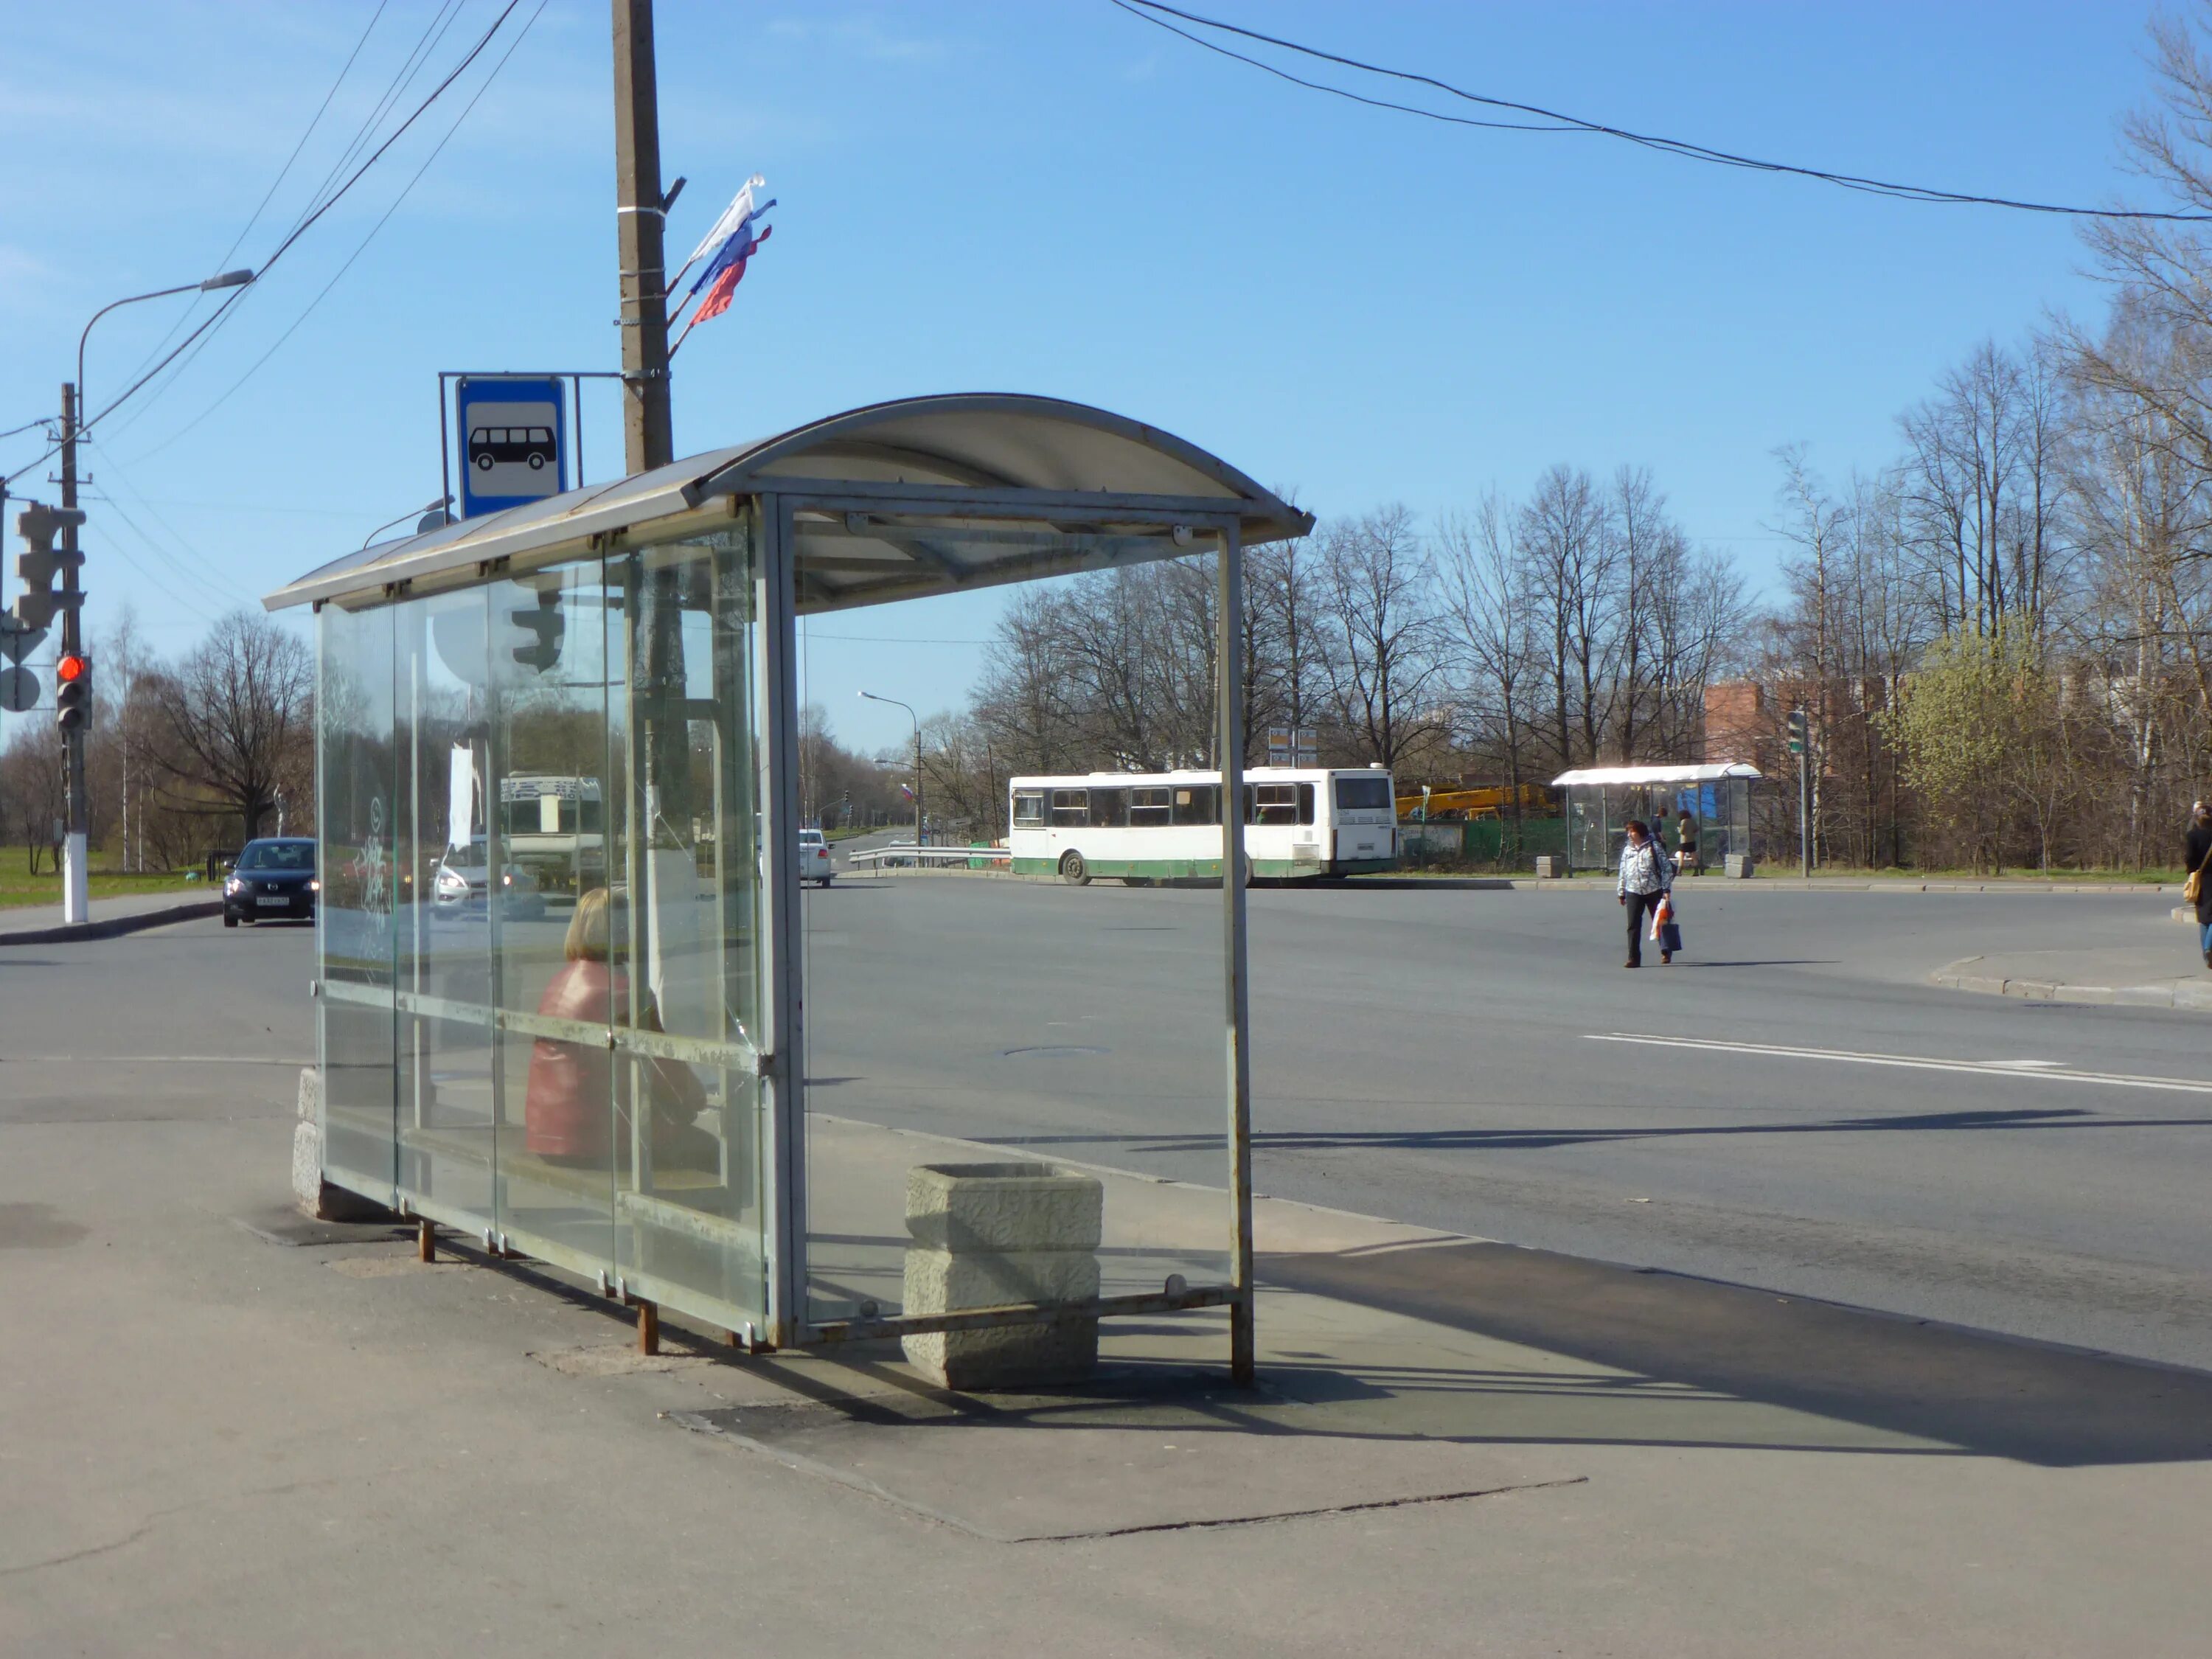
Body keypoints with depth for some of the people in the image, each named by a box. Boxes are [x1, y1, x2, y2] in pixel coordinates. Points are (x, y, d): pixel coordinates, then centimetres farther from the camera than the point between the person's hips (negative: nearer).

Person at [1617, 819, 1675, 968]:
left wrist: (1666, 889, -10)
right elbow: (1623, 872, 16)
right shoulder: (1627, 849, 11)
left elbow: (1667, 868, -4)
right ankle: (1634, 958, -6)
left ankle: (1666, 953, 28)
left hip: (1654, 891, -3)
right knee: (1633, 926, -7)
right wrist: (1621, 892, 14)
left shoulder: (1654, 847, -3)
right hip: (1633, 892, 3)